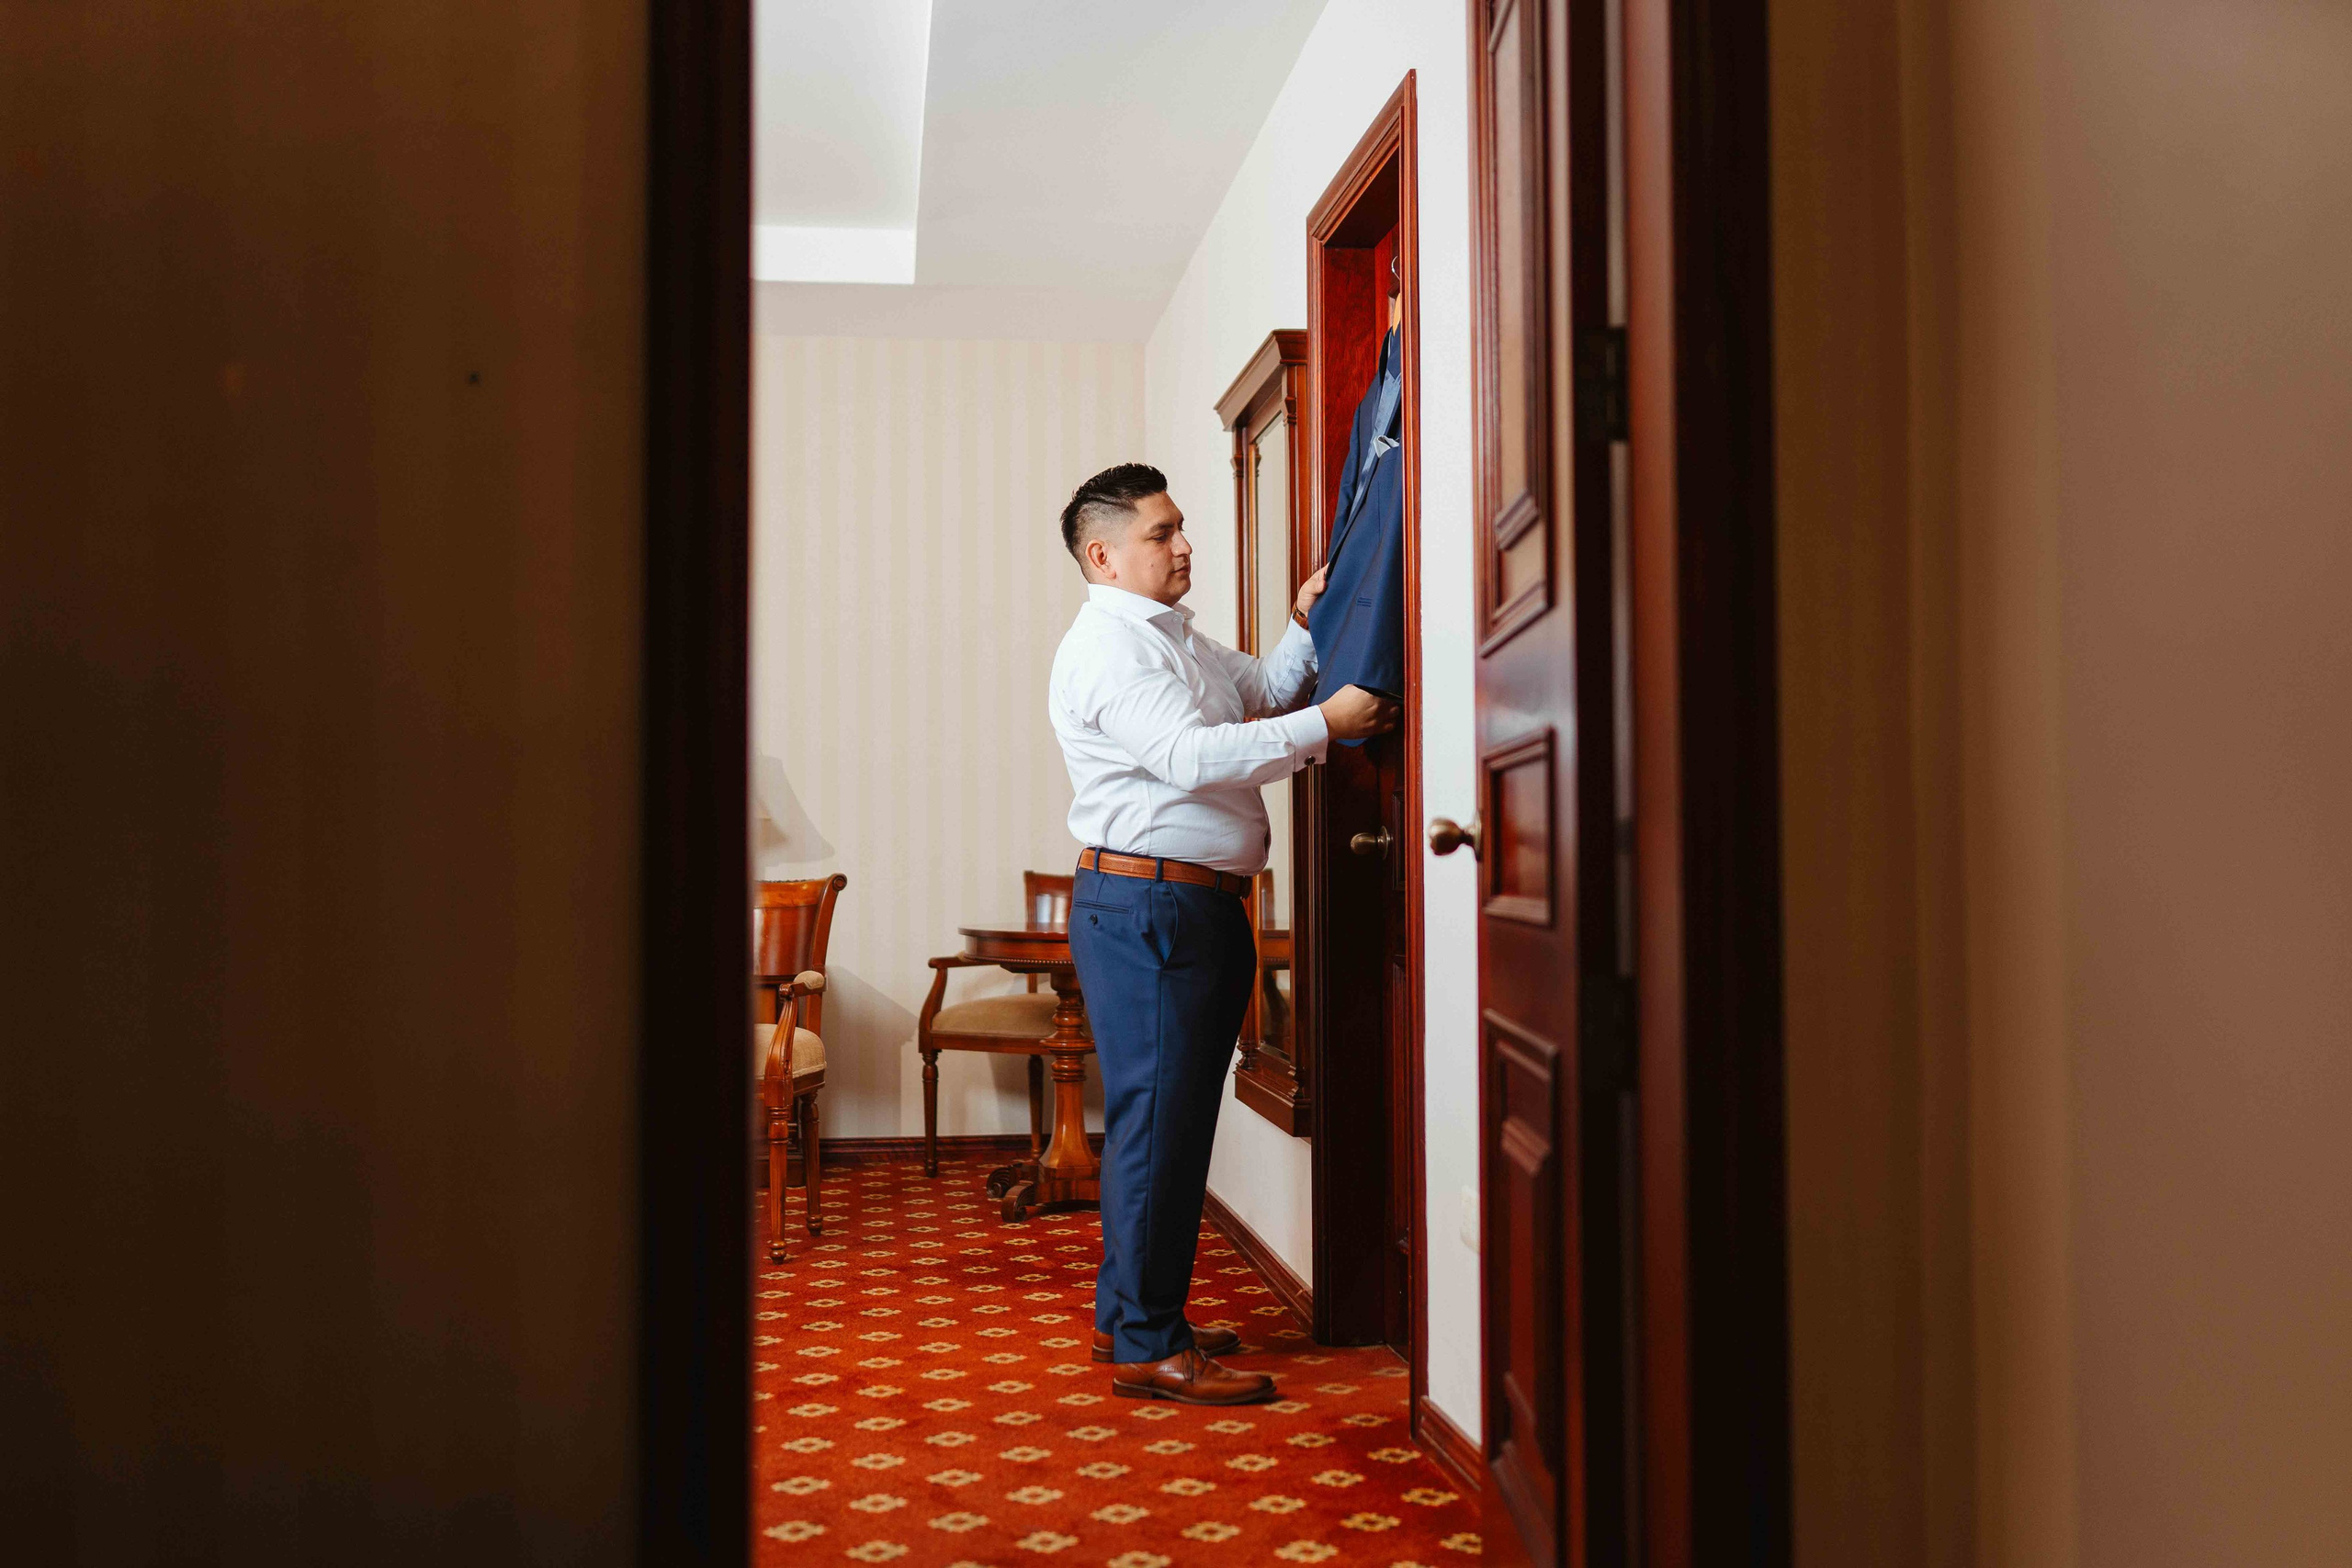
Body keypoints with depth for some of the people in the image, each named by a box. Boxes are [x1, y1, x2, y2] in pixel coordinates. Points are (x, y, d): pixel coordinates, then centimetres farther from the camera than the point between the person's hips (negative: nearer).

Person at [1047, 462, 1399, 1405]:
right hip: (1142, 908, -10)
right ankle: (1146, 1348, 1)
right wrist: (1326, 726, -20)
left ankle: (1128, 1313, 25)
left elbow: (1263, 689, 29)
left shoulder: (1175, 637, 19)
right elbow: (1192, 758, -23)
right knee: (1155, 1120, -6)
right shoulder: (1105, 646, -13)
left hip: (1201, 905, 10)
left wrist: (1306, 620, 12)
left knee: (1175, 1117, 14)